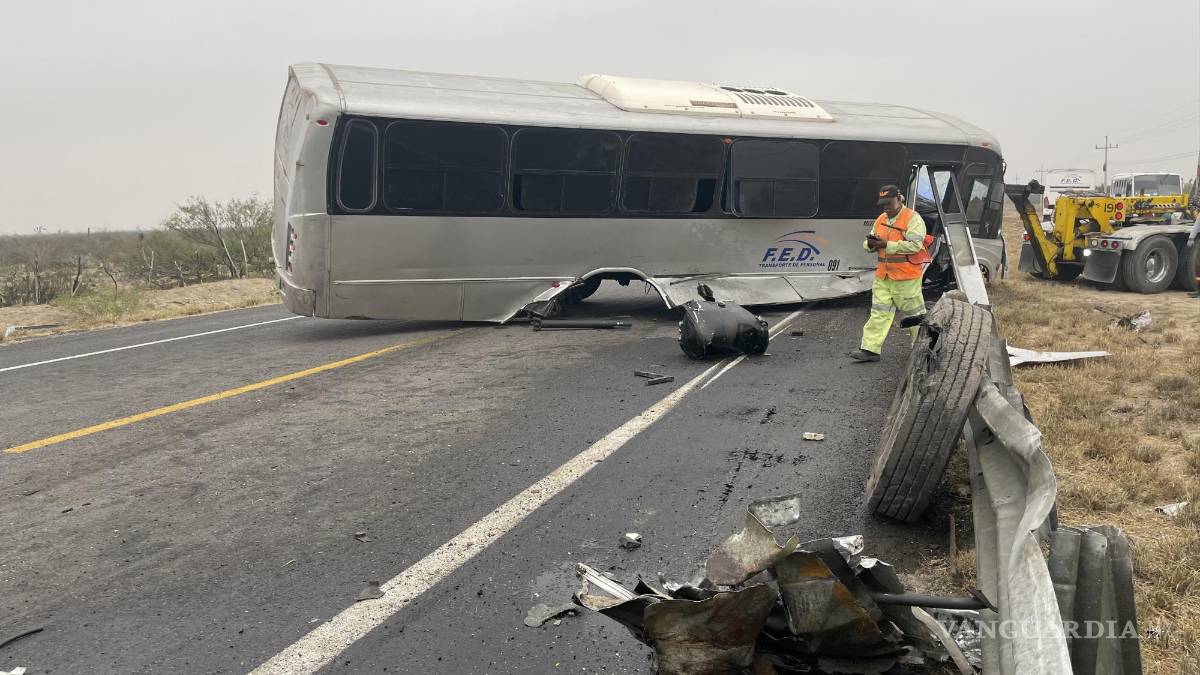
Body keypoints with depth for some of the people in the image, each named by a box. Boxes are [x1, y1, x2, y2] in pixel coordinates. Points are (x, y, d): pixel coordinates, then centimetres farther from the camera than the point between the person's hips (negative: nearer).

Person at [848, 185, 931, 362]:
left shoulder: (912, 218, -9)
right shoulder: (881, 219, 13)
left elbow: (914, 245, -21)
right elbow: (868, 243, 18)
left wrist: (887, 245, -22)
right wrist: (871, 243, -8)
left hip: (906, 278, -6)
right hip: (883, 276, 7)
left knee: (913, 313, 5)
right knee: (879, 312, 4)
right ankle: (870, 349, 4)